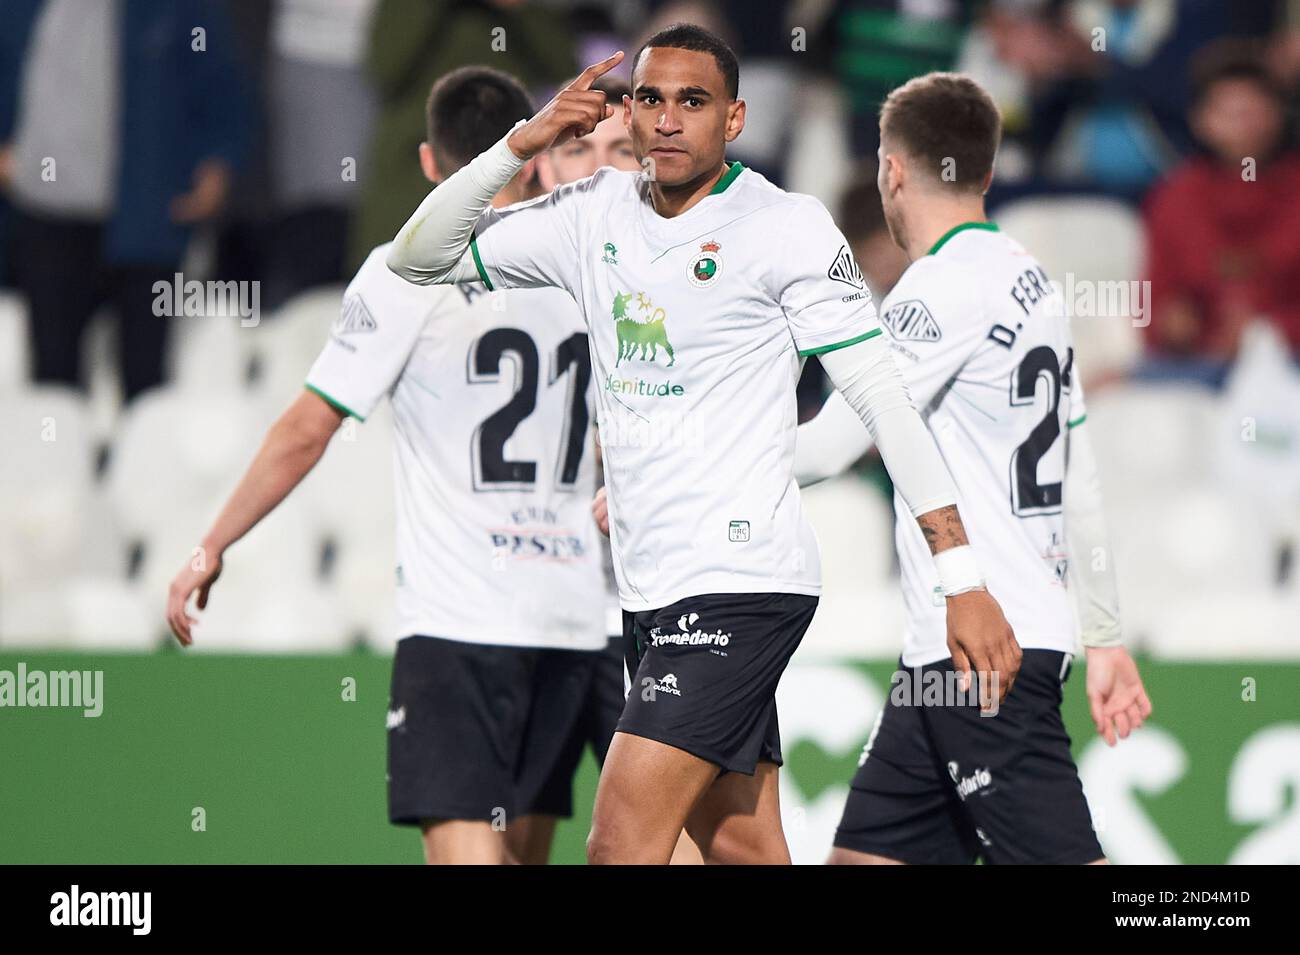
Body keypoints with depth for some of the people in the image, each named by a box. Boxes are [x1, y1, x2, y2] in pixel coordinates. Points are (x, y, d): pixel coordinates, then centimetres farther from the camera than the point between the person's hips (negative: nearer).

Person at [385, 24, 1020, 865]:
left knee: (621, 845, -16)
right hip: (651, 595, 7)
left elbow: (887, 400, -9)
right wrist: (523, 144, 0)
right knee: (745, 852, 8)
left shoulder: (786, 227, -7)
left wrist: (963, 580, -14)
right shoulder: (596, 215, 10)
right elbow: (420, 258, 15)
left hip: (740, 582, -7)